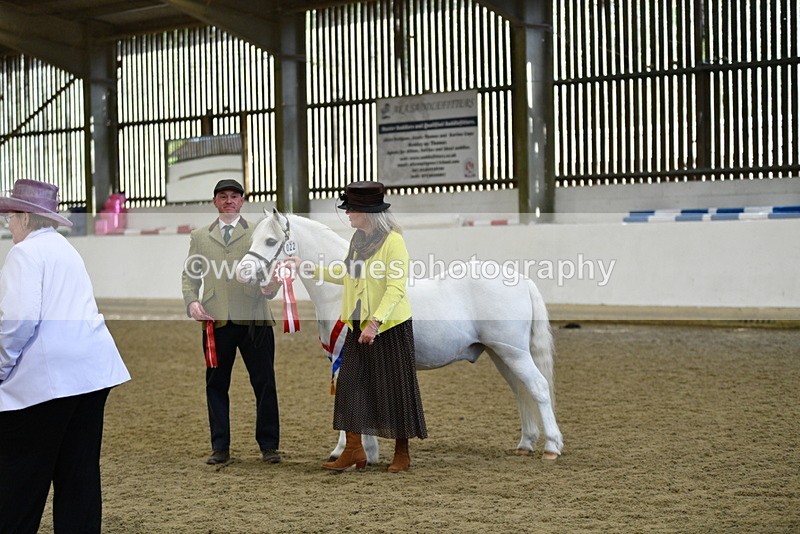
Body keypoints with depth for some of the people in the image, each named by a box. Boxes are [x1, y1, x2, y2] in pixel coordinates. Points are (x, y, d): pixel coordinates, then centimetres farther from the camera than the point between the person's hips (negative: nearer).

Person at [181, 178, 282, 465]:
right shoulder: (199, 237, 15)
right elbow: (190, 275, 13)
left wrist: (271, 287, -17)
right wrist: (192, 301, -5)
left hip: (254, 320, -1)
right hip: (216, 321, 1)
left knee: (264, 384, 1)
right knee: (216, 385, 5)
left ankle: (268, 445, 10)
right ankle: (220, 447, 13)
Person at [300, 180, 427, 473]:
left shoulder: (393, 240, -16)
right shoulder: (358, 239, 9)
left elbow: (397, 287, -22)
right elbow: (346, 273, 22)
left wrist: (375, 322, -29)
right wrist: (308, 268, 19)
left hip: (390, 326, -8)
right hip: (359, 326, 8)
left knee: (395, 388, 3)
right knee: (349, 383, 2)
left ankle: (402, 453, 15)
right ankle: (353, 449, 8)